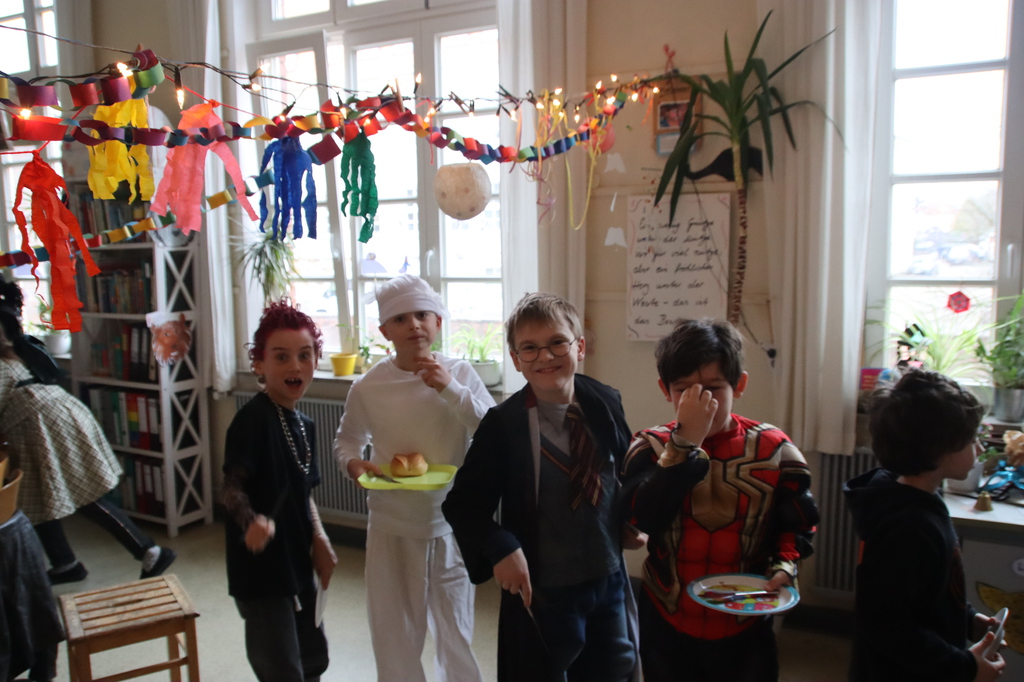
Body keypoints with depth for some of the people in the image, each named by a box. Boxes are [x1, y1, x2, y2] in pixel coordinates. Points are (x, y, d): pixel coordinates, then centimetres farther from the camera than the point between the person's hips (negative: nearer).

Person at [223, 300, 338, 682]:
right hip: (261, 568, -8)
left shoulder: (304, 424, 6)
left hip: (298, 563, 8)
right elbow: (232, 488, -23)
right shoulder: (253, 419, -19)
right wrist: (252, 522, -42)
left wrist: (319, 541, 4)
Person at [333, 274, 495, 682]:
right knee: (395, 638, 14)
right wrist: (353, 463, -14)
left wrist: (451, 390, -24)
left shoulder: (461, 374, -8)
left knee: (456, 634, 17)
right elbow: (346, 440, 7)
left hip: (451, 527, 0)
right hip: (392, 529, 0)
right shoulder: (367, 388, -8)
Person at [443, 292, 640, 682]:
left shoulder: (606, 403, -6)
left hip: (610, 580, 4)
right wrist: (500, 549, -25)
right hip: (542, 592, -4)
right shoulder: (503, 424, -16)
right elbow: (462, 503, -12)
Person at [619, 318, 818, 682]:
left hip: (745, 630, 0)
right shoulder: (651, 446, -9)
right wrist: (686, 441, -29)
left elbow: (795, 524, 3)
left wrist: (784, 564, -16)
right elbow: (646, 517, -26)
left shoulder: (773, 448, -8)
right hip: (667, 625, 0)